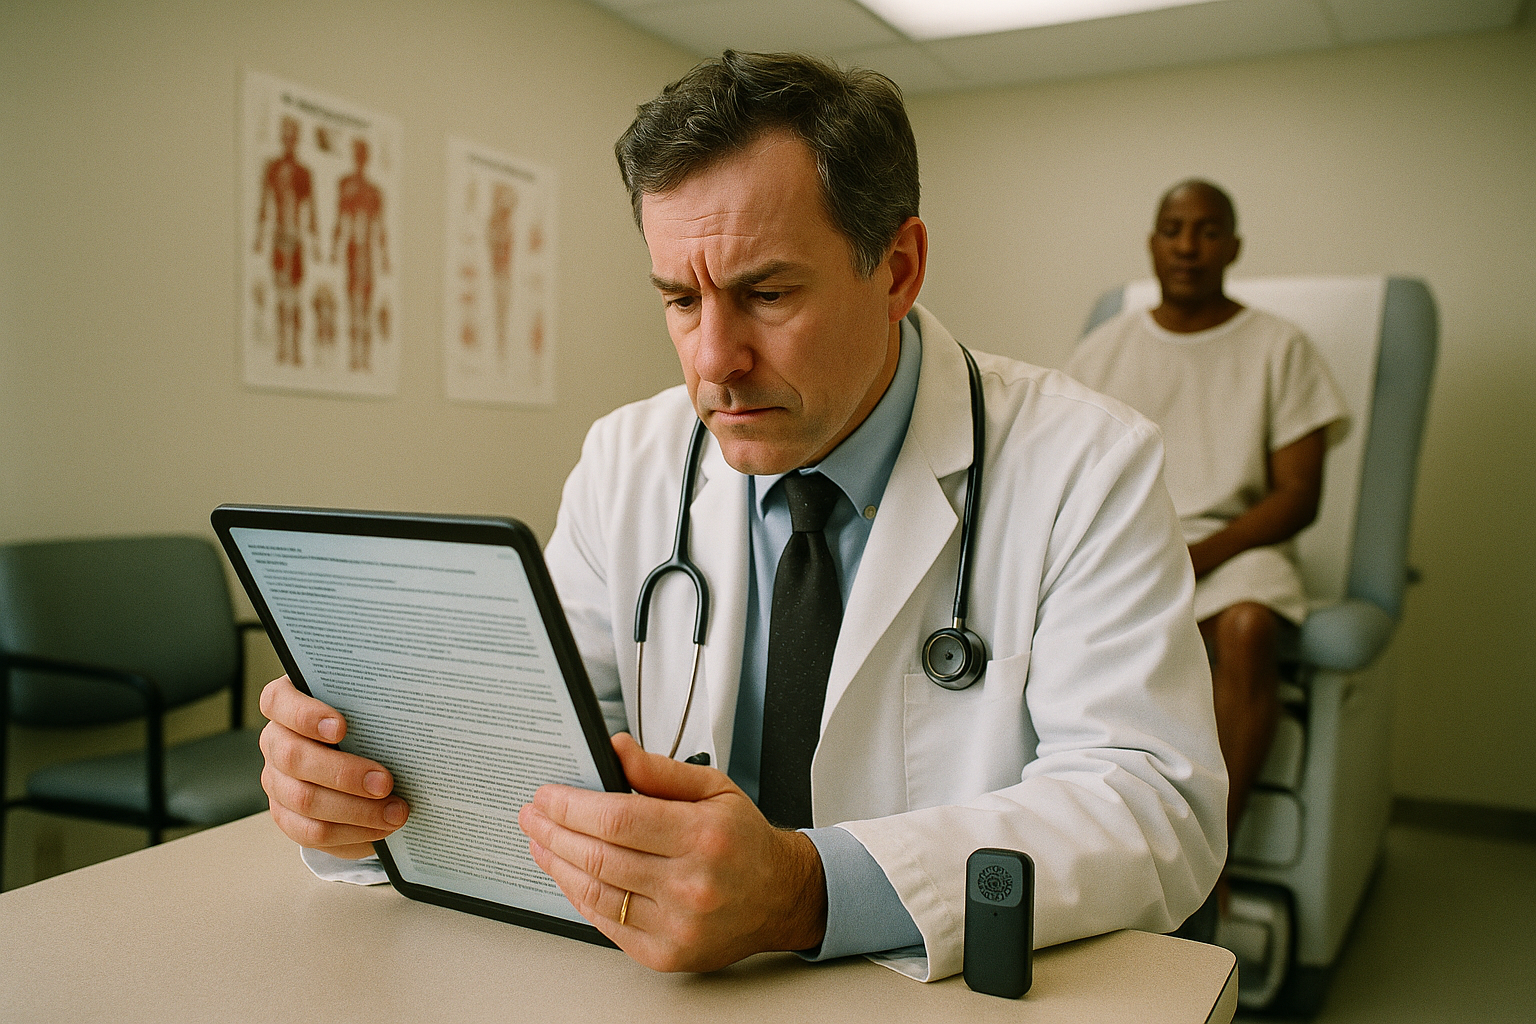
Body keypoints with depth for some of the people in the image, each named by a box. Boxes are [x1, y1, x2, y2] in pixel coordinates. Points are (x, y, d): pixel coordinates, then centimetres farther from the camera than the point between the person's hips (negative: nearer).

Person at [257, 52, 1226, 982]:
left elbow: (1160, 810, -19)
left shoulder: (1090, 467, -11)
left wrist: (809, 891, -32)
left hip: (966, 996, -1)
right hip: (687, 990, 3)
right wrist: (360, 778, -21)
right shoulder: (627, 461, 1)